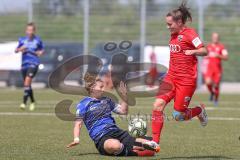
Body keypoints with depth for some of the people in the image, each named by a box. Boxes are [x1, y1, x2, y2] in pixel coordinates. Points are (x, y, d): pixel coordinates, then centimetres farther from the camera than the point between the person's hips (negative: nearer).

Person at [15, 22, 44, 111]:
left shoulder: (38, 40, 2)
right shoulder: (22, 40, 6)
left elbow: (42, 50, 17)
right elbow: (16, 50, 10)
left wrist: (40, 52, -5)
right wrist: (20, 49, -11)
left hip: (33, 64, -4)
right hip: (24, 64, 4)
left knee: (27, 81, -21)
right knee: (27, 84, 12)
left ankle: (24, 102, -22)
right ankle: (32, 102, 32)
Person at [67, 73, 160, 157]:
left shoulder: (106, 100, 23)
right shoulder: (84, 104, 6)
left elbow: (123, 111, 27)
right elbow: (78, 123, 0)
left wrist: (124, 96, 16)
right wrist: (76, 139, -16)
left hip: (116, 132, 5)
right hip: (101, 138, -5)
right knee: (115, 145, -41)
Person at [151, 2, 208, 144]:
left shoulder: (189, 33, -10)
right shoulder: (174, 35, 13)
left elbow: (204, 51, -14)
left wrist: (193, 51, -31)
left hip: (186, 80, -7)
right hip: (171, 77, 7)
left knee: (178, 116, -5)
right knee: (158, 104, -12)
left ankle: (200, 110, 26)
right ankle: (155, 141, -9)